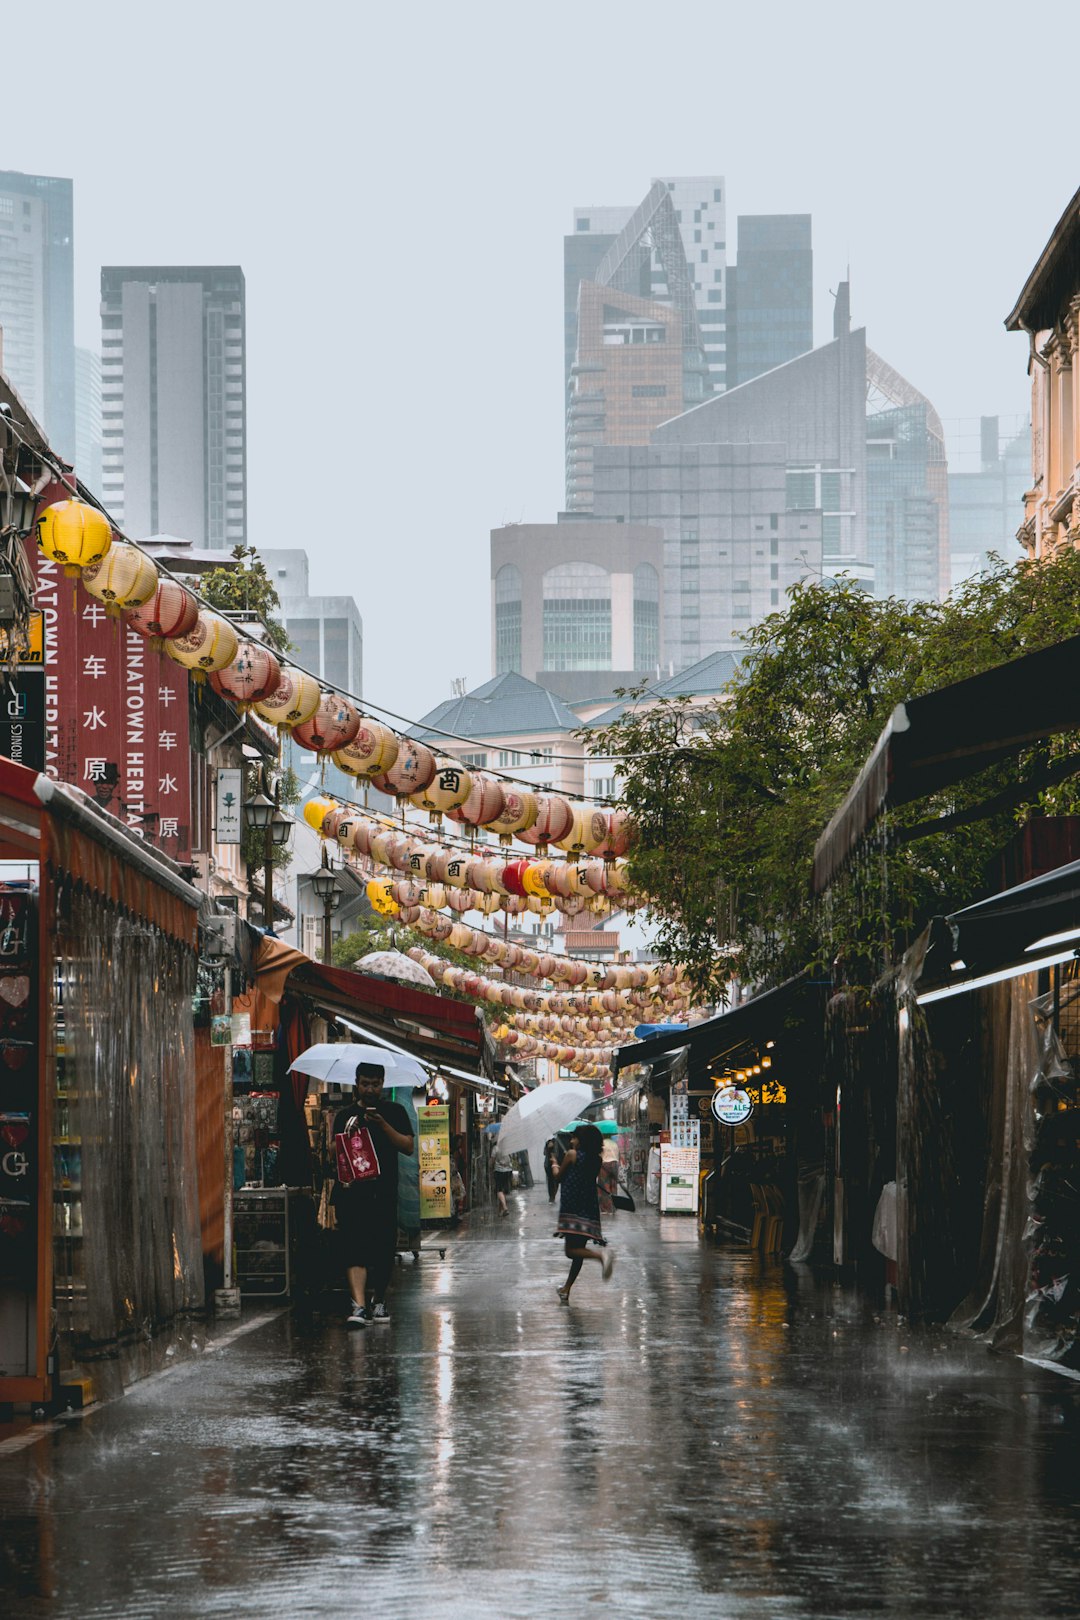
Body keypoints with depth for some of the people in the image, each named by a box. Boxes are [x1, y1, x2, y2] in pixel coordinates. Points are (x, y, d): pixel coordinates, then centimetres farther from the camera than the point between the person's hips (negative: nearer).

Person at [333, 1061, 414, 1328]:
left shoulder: (394, 1112, 9)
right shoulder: (346, 1115, 10)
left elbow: (408, 1146, -1)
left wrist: (383, 1125, -13)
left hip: (384, 1192, 1)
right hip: (352, 1190, -1)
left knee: (384, 1250, 7)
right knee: (355, 1248, -13)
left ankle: (379, 1301, 26)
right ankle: (359, 1305, -23)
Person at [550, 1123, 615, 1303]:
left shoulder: (572, 1154, -6)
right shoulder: (596, 1159, 9)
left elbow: (558, 1177, 4)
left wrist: (554, 1164, 23)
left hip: (573, 1207, -7)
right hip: (589, 1209, 7)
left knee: (571, 1250, -11)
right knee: (578, 1249, 14)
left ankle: (602, 1256, -37)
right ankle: (566, 1289, 22)